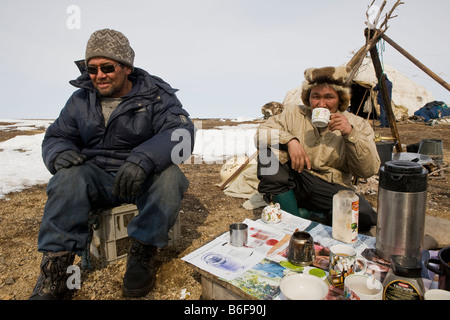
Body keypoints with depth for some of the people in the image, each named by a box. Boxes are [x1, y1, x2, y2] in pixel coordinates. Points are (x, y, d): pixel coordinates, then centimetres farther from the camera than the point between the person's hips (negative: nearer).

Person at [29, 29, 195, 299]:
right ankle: (52, 279, -23)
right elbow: (56, 136, 11)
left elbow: (181, 132, -23)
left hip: (144, 179, -2)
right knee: (69, 178, -26)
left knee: (169, 176, -33)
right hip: (98, 178, 3)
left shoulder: (156, 95, -7)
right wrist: (60, 153, -17)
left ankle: (142, 255, -19)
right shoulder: (81, 99, 6)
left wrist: (143, 160, -42)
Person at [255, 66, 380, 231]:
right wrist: (290, 140, -24)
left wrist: (350, 134, -18)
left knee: (365, 216, -28)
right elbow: (261, 133, -7)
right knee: (269, 151, -24)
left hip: (333, 189, 0)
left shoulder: (357, 124, 3)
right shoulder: (294, 113, 4)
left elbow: (368, 170, -5)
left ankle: (304, 214, -9)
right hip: (293, 184, 1)